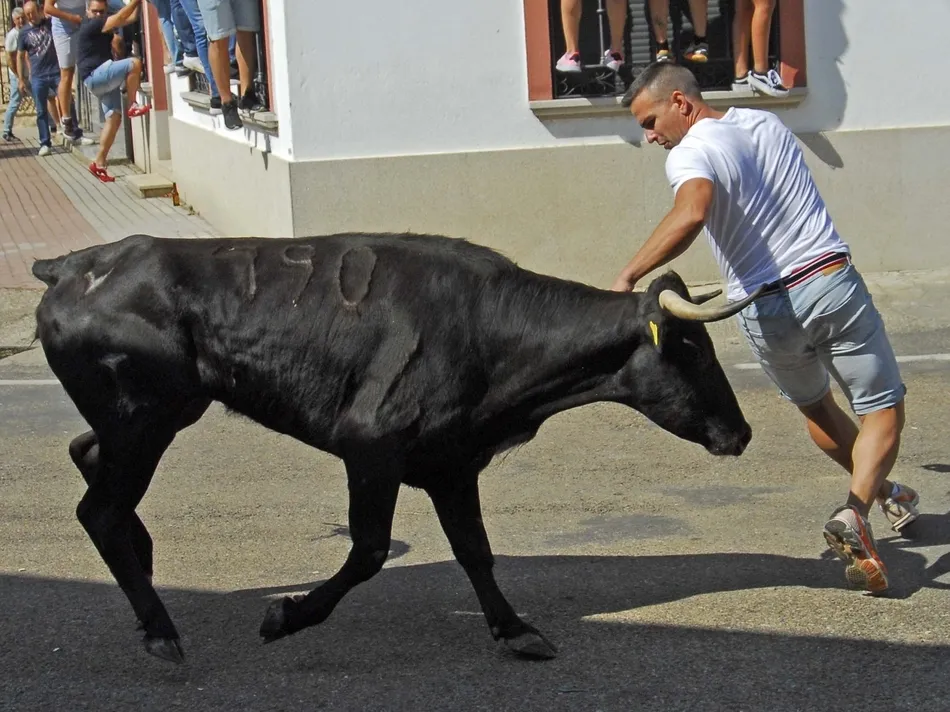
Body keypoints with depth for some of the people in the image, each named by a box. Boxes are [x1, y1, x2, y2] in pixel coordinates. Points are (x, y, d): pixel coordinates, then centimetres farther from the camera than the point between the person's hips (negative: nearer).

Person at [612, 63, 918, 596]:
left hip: (769, 312, -3)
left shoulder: (690, 154, -12)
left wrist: (628, 277, -33)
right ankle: (857, 510, -16)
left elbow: (691, 215, -33)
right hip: (833, 284, 3)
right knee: (882, 408, 7)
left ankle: (887, 494, 39)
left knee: (815, 406, 25)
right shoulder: (768, 123, 10)